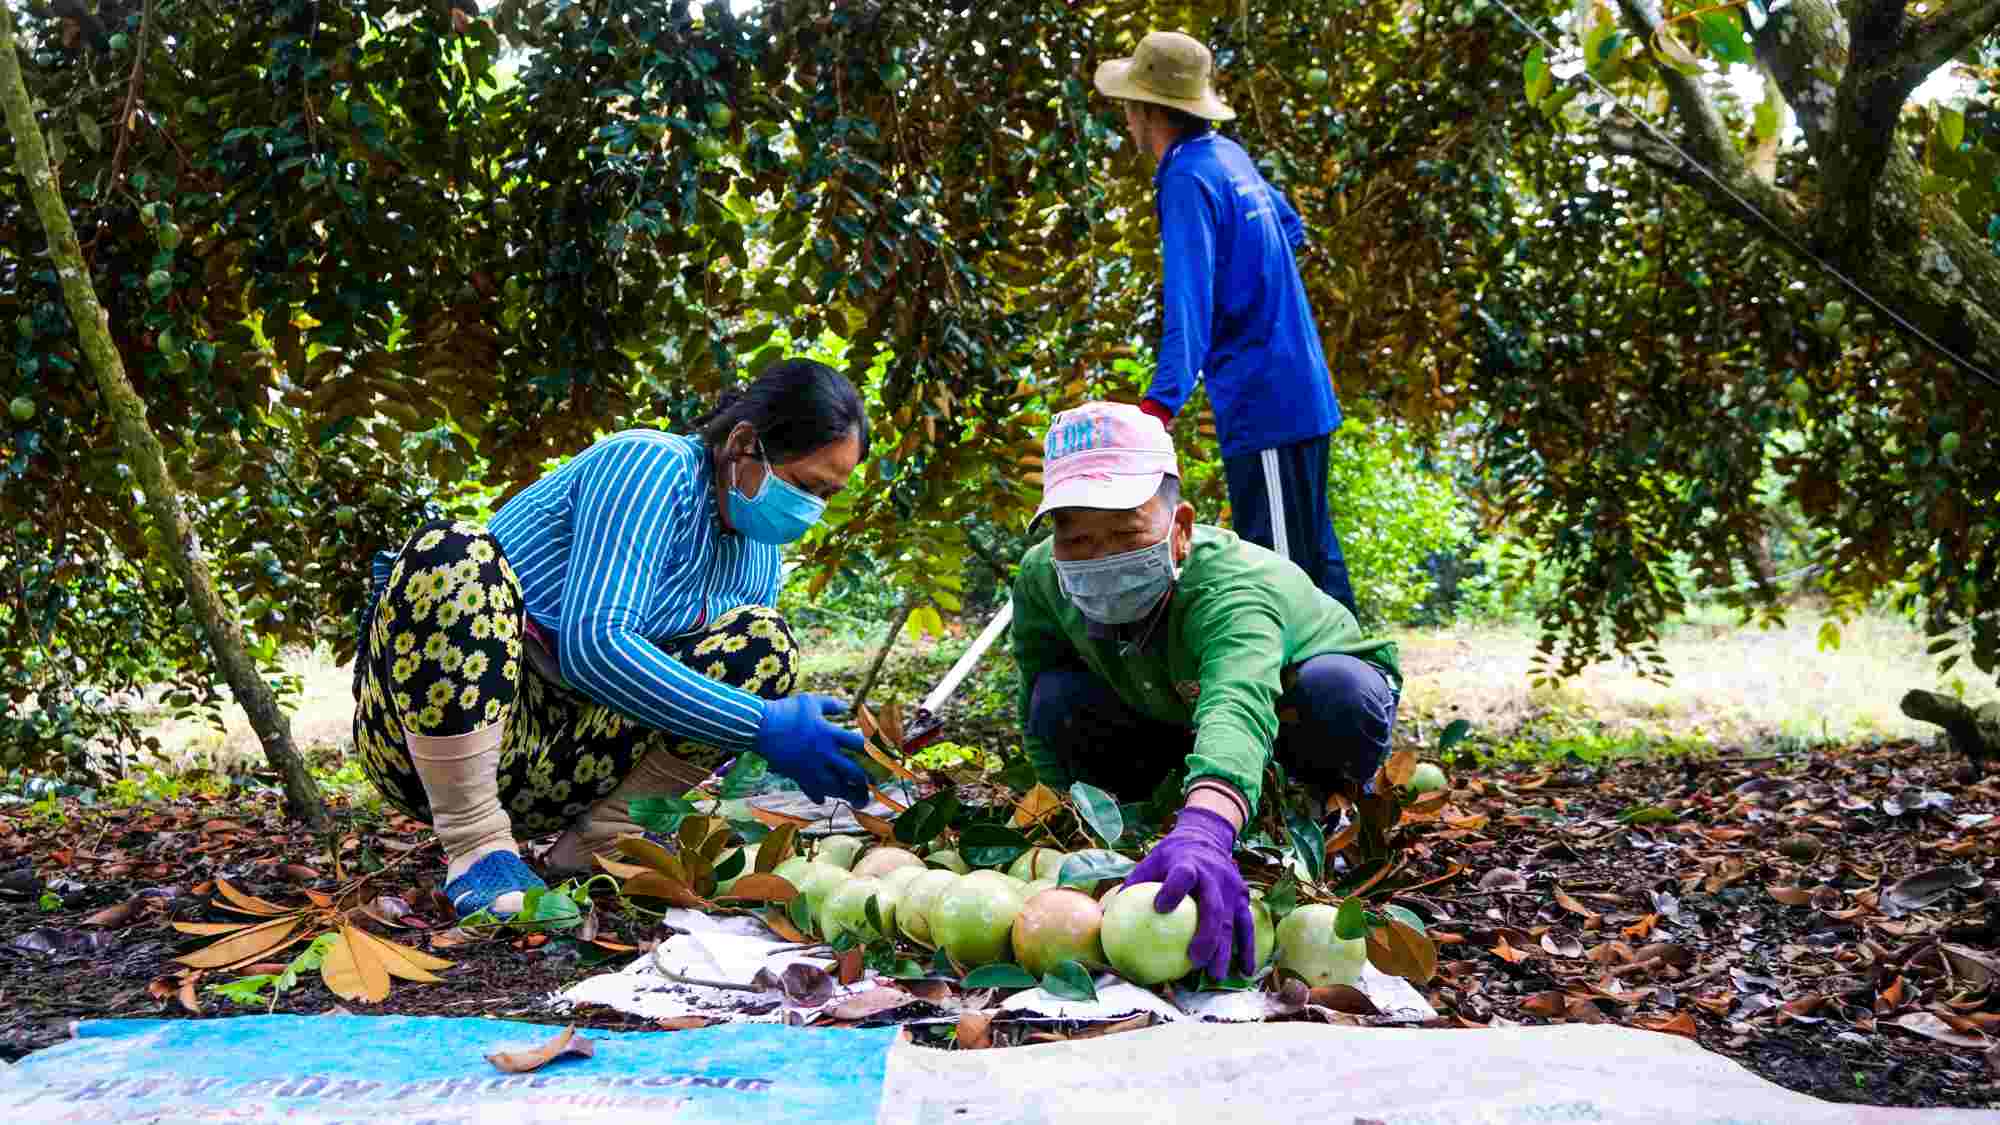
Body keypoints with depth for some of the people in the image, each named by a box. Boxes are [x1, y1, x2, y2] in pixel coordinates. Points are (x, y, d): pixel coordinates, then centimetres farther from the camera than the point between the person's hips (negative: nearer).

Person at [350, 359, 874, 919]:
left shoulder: (759, 557, 7)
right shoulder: (651, 466, -16)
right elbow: (591, 644, -28)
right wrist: (762, 726, -30)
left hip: (553, 759, 6)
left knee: (762, 640, -5)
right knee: (452, 552, -34)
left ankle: (599, 838, -7)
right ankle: (478, 849, -26)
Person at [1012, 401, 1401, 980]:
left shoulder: (1235, 588, -45)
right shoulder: (1041, 580, -27)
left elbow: (1237, 703, -65)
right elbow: (1033, 703, -14)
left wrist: (1205, 829, -83)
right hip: (1172, 712, 4)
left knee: (1336, 688, -38)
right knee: (1058, 701, -23)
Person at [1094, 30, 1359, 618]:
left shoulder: (1187, 179, -17)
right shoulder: (1229, 155, 10)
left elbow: (1188, 303, -29)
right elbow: (1291, 227, 28)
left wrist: (1159, 405, -37)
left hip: (1266, 405, -9)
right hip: (1301, 392, 9)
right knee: (1311, 551, 19)